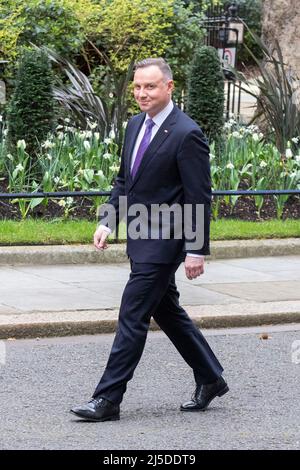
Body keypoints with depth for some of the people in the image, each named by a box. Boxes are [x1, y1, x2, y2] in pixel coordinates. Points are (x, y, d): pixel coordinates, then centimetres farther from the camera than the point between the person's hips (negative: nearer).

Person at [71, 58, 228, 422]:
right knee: (167, 312, 17)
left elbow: (199, 197, -16)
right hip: (141, 239, 9)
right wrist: (108, 221, 7)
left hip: (164, 242, -9)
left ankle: (107, 399, -3)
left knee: (132, 316, -8)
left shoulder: (186, 134, -16)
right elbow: (124, 180, 19)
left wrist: (197, 250, -17)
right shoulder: (135, 125, 10)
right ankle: (210, 379, 31)